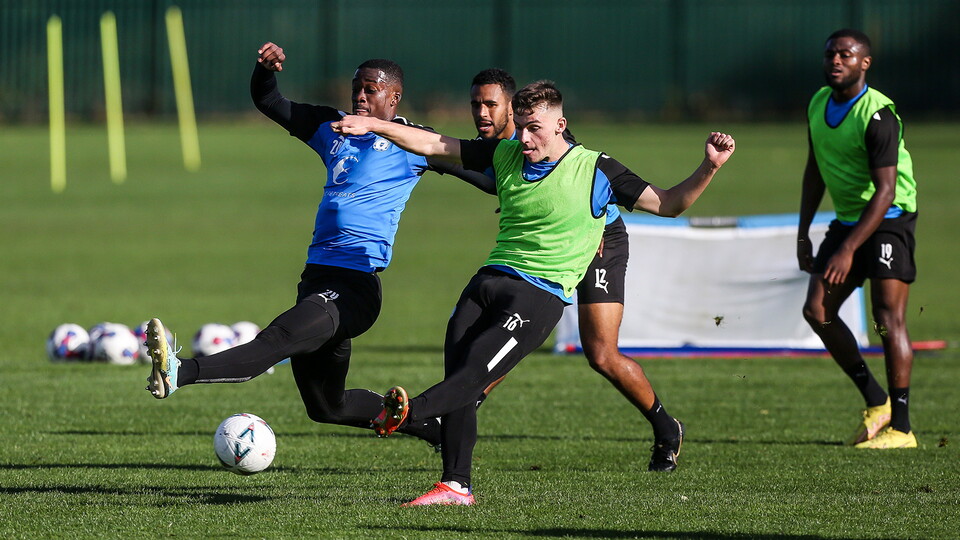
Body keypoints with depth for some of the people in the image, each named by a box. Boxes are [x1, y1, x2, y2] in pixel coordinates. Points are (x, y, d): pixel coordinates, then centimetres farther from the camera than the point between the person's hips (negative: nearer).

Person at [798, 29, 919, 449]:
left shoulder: (878, 116, -21)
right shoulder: (819, 104, 4)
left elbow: (885, 191, -25)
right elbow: (815, 170, 16)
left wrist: (848, 250, -30)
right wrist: (804, 232, 12)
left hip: (889, 220, -8)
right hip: (847, 220, 8)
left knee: (888, 317, -16)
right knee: (817, 311, 0)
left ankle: (900, 427, -15)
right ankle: (876, 402, 12)